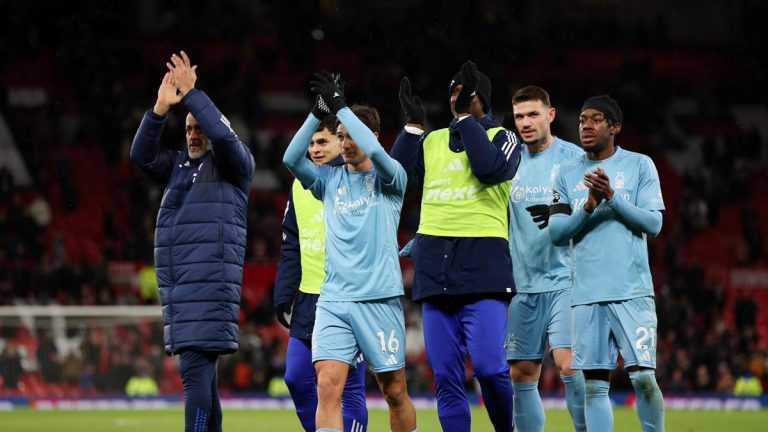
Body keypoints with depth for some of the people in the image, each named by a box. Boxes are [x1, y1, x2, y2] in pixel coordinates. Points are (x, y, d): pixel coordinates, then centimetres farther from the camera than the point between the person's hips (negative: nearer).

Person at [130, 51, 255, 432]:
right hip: (177, 285, 7)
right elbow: (141, 154, 8)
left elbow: (224, 136, -16)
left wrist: (191, 94, -14)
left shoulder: (234, 165, 3)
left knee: (195, 371, -17)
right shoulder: (178, 165, 20)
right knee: (201, 373, 10)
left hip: (211, 283, -7)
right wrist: (160, 108, -4)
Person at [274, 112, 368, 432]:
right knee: (296, 379, 5)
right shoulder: (300, 185, 14)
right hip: (308, 299, 7)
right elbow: (290, 247, 17)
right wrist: (283, 295, 11)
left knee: (349, 387, -4)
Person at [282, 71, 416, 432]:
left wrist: (340, 105, -15)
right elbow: (291, 159, -3)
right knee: (327, 386, -13)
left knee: (394, 390, 5)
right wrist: (318, 111, -11)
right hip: (333, 300, 2)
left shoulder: (389, 178, 3)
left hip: (379, 298, -2)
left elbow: (375, 152, -19)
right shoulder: (330, 179, 13)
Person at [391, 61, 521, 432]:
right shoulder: (432, 141, 18)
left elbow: (489, 168, -15)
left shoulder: (502, 137, 7)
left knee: (489, 367, -16)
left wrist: (467, 117, -10)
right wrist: (413, 125, 1)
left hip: (482, 265, -4)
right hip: (434, 270, 4)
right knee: (445, 376, 2)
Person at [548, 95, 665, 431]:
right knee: (594, 384, 0)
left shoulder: (640, 165, 5)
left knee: (643, 377, -10)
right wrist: (589, 206, -10)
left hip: (632, 291, -3)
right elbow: (556, 233, 6)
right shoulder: (567, 175, 12)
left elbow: (653, 224, -3)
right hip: (587, 294, 3)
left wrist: (612, 198, -14)